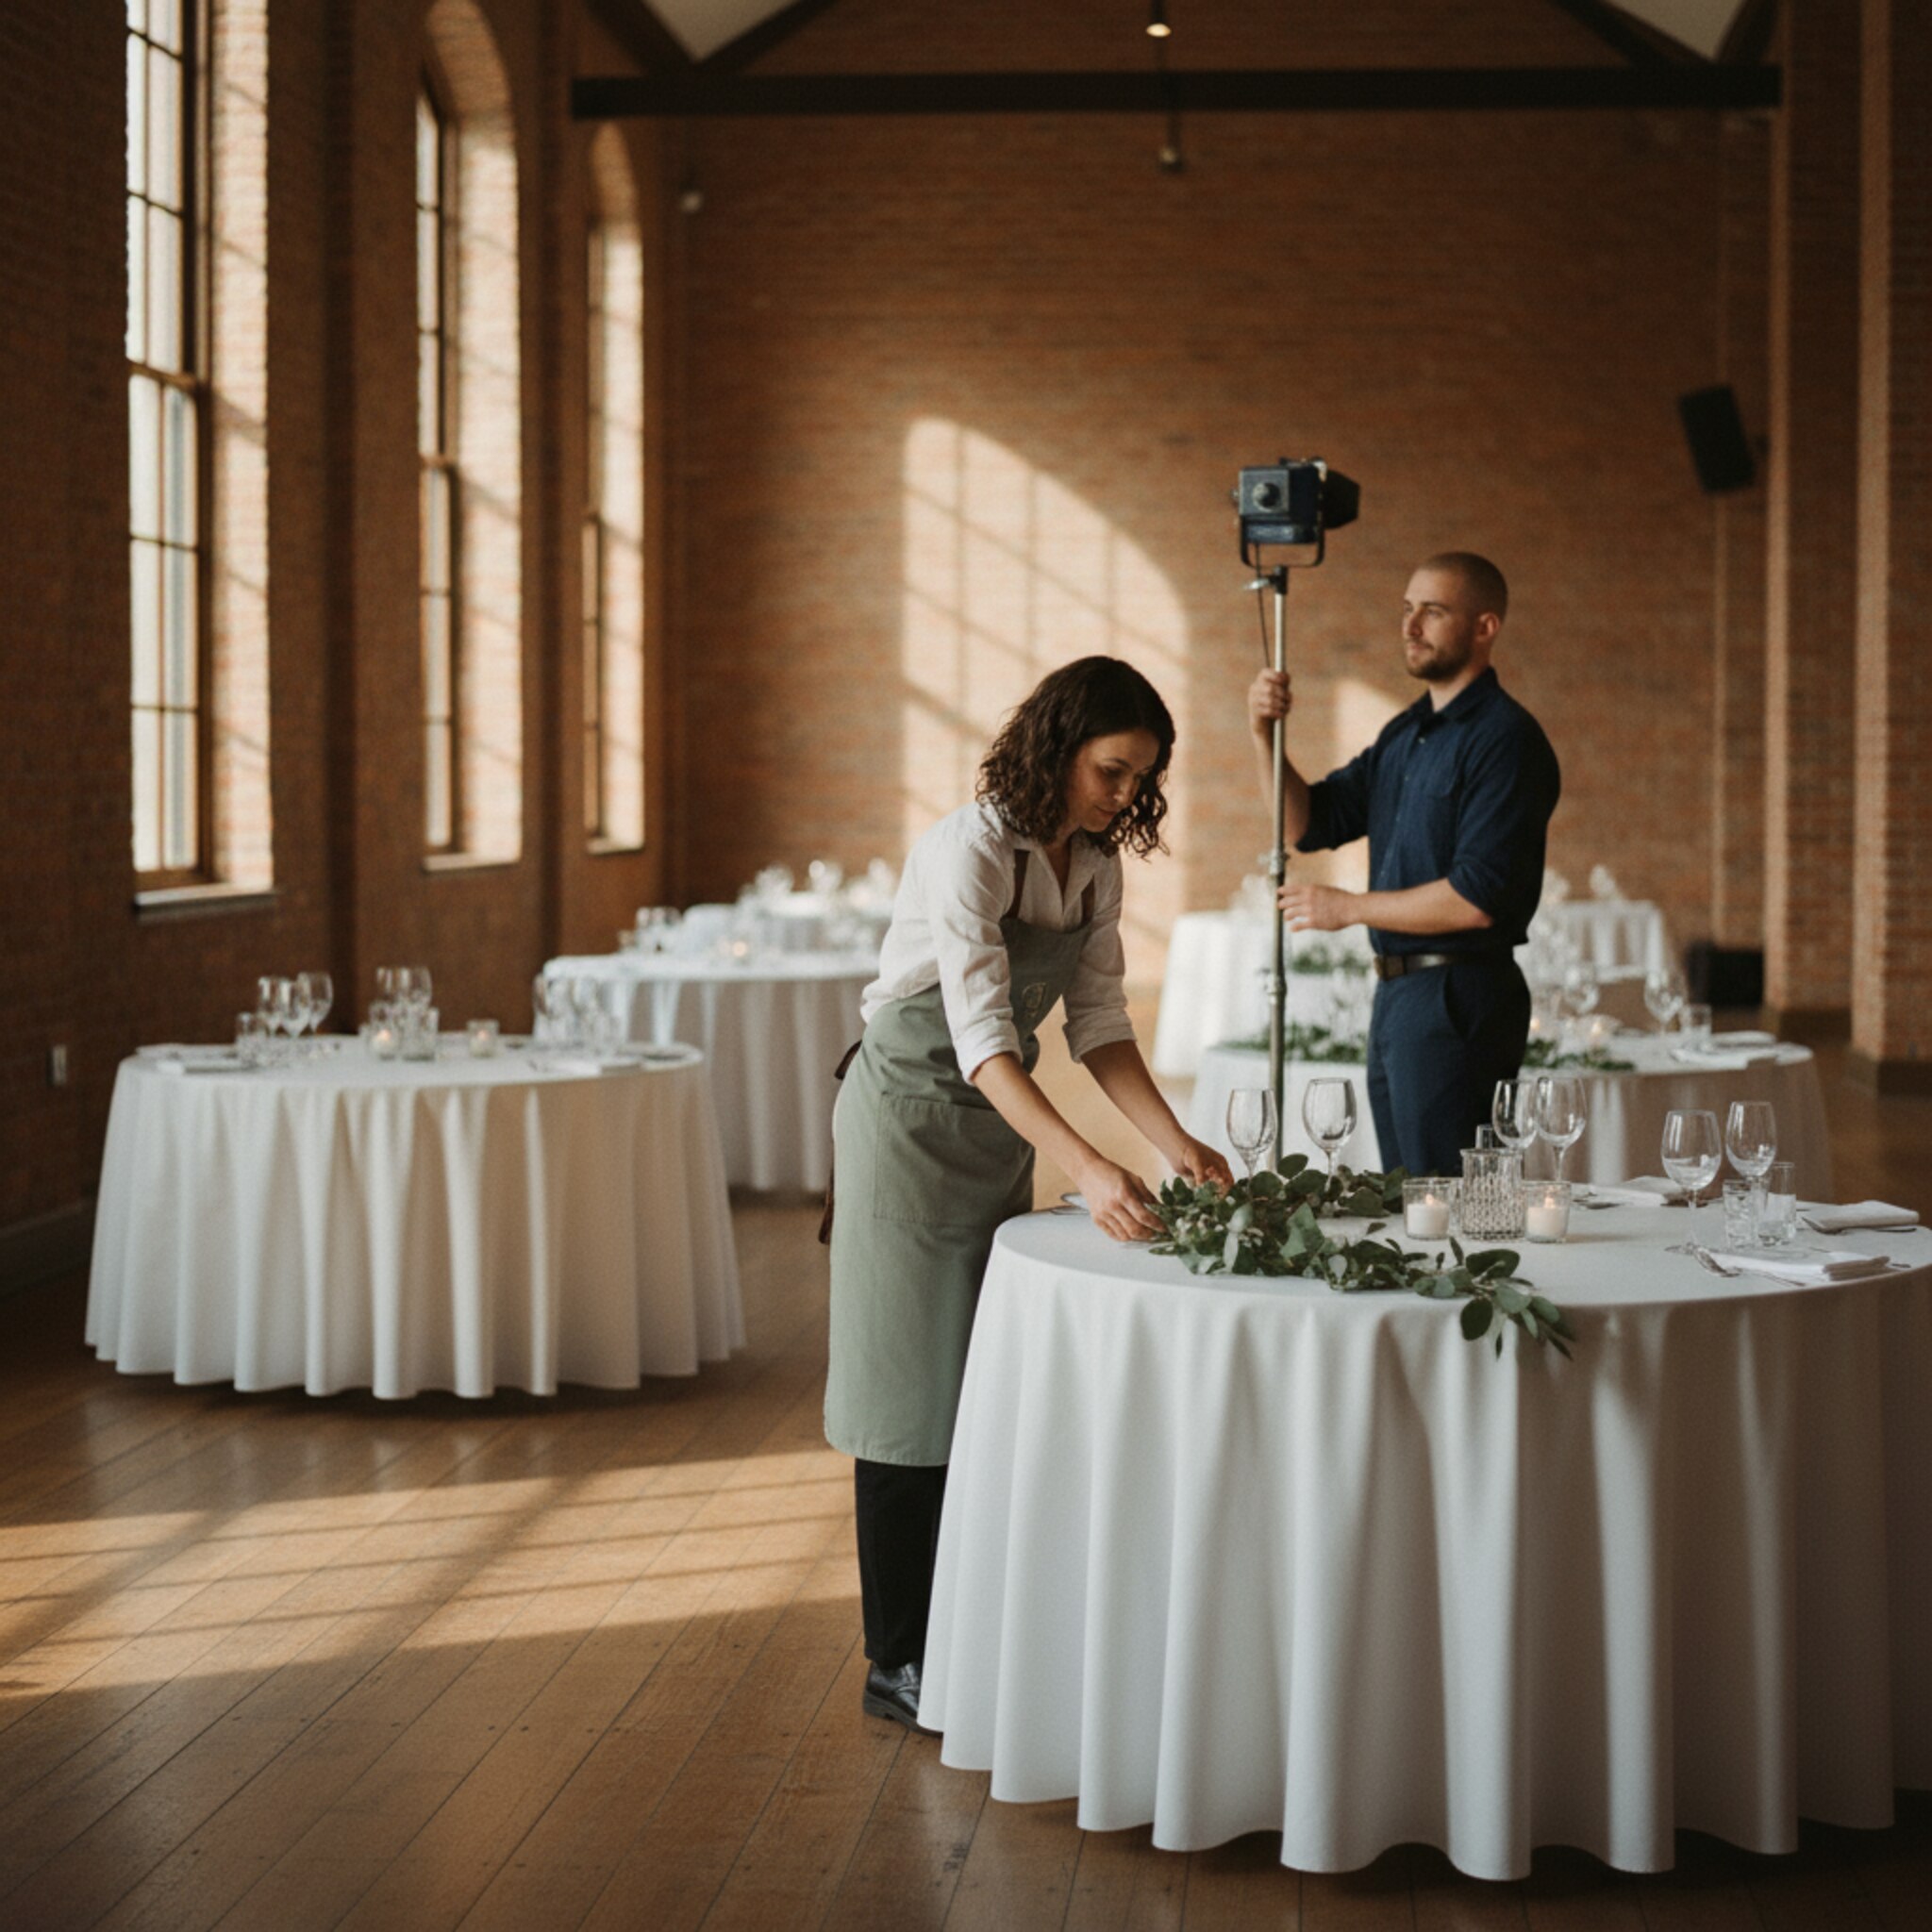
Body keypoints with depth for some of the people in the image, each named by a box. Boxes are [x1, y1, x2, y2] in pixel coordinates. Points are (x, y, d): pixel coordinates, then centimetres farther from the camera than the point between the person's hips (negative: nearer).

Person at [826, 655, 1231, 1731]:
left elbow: (1100, 1026, 2)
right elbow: (981, 1039, -32)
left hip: (1003, 1128, 8)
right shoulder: (969, 853, -24)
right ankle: (899, 1661, 6)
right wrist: (1089, 1168, -42)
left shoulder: (1095, 871, 0)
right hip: (911, 1118, -8)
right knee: (914, 1386, -3)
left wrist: (1178, 1143, -13)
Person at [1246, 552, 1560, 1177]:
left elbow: (1477, 900, -21)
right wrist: (1264, 736, -1)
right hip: (1396, 991, 9)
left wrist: (1349, 908, -12)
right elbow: (1307, 825, 15)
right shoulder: (1403, 733, 15)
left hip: (1459, 1001, -9)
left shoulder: (1504, 739, -13)